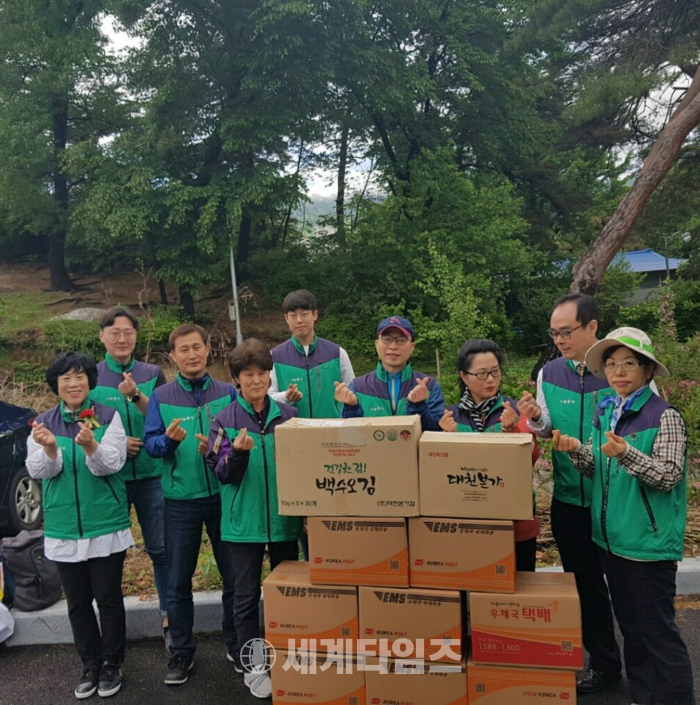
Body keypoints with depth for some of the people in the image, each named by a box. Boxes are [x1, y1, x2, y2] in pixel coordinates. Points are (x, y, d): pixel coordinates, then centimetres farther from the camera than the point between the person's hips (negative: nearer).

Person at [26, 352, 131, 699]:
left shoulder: (108, 417, -5)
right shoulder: (43, 423, 3)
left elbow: (111, 465, -14)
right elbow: (39, 471, -6)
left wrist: (90, 446, -34)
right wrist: (50, 449, -27)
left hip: (106, 525, -3)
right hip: (63, 530, 3)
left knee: (108, 597, 6)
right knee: (77, 602, 13)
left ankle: (111, 665, 24)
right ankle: (90, 665, 30)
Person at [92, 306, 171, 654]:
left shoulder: (152, 374, 4)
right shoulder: (91, 377, 2)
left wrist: (136, 396, -22)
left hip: (152, 475, 0)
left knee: (161, 549, 4)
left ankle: (170, 621, 17)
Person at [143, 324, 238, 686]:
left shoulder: (228, 393, 2)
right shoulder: (161, 397, 2)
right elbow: (150, 443, -5)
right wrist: (169, 440, -26)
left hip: (223, 495, 0)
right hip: (180, 499, 0)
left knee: (234, 574, 10)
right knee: (178, 581, 9)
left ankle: (236, 646, 28)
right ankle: (182, 651, 26)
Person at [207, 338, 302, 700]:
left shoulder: (289, 415, 2)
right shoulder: (224, 420, -3)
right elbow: (223, 475, -7)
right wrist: (238, 452, -24)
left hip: (284, 518, 2)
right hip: (243, 521, -2)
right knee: (247, 595, 8)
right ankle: (253, 665, 24)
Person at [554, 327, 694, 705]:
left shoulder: (665, 416, -12)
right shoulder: (605, 413, 7)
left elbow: (669, 476, -16)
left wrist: (627, 454, -30)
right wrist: (576, 450, -7)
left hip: (649, 541, -7)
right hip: (612, 536, 7)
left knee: (658, 632, 2)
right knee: (630, 626, 19)